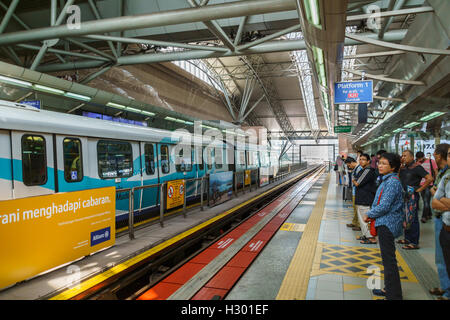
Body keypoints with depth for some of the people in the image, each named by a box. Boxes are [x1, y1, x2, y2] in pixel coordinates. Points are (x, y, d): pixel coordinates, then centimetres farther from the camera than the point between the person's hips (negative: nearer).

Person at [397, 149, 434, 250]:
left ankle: (414, 243, 3)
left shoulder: (417, 167, -11)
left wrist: (420, 189, -15)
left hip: (412, 196, -8)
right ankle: (407, 239, 28)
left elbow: (430, 178, -17)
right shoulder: (403, 168, 12)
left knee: (413, 219, -4)